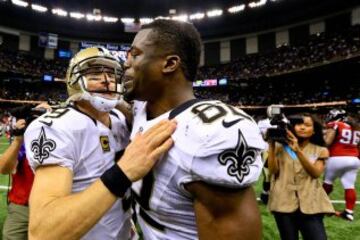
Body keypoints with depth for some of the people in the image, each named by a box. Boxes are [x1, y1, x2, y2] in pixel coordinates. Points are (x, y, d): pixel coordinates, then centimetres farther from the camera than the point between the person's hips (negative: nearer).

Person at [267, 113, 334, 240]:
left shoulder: (320, 151, 9)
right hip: (284, 203, 0)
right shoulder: (281, 147, 7)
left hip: (311, 205, 0)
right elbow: (273, 170, -5)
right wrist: (271, 145, -10)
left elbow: (316, 173, -8)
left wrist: (298, 151, -19)